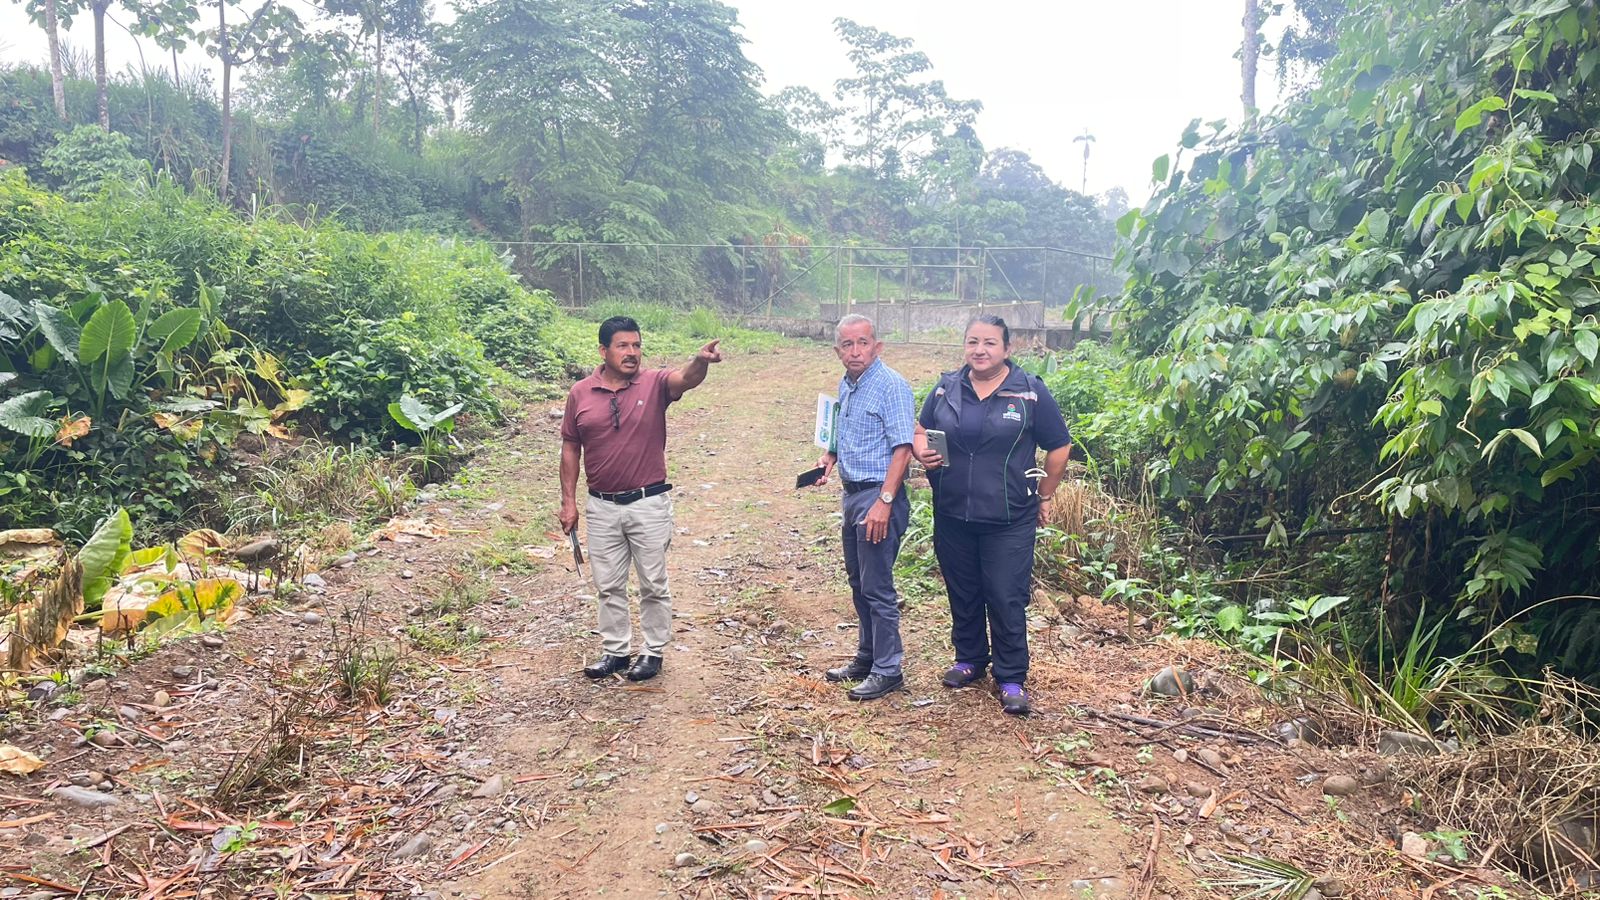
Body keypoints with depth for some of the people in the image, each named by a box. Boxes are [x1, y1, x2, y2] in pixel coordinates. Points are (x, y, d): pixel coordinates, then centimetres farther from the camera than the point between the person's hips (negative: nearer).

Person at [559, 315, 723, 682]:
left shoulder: (654, 383, -7)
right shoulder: (580, 393, -1)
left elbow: (685, 378, -30)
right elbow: (570, 448, 6)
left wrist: (700, 361, -53)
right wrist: (568, 501, 4)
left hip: (649, 503, -2)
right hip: (601, 507, 3)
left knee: (653, 584, 9)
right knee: (608, 585, 14)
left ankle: (653, 652, 25)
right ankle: (616, 651, 29)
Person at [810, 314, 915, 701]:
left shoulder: (891, 385, -15)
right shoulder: (846, 385, 11)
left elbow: (902, 448, -20)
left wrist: (884, 502, -25)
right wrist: (829, 457, 6)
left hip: (879, 496, -9)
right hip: (852, 494, 9)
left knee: (877, 588, -3)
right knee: (859, 584, 16)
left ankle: (888, 670, 8)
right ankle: (867, 658, 29)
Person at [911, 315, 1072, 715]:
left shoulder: (1030, 391, -5)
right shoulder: (946, 387, 4)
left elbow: (1059, 447, 2)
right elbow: (921, 429, 16)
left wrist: (1044, 497, 5)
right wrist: (922, 452, -7)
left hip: (1009, 520, -4)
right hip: (952, 516, 4)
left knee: (1007, 600, -1)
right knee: (962, 594, 16)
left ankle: (1011, 679, 12)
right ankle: (970, 658, 35)